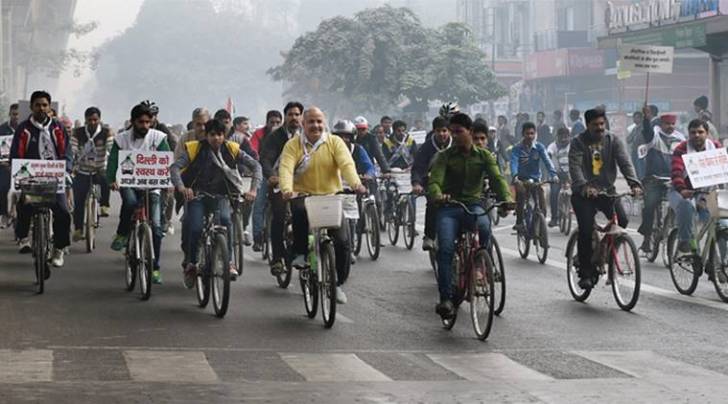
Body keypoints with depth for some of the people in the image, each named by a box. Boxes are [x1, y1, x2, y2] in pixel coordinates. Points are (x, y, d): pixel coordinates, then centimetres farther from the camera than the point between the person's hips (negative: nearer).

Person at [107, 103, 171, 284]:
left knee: (156, 226, -9)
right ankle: (122, 234, -10)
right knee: (130, 201, -37)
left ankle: (155, 268, 5)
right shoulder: (122, 139, 0)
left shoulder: (158, 138, -3)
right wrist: (112, 179, -24)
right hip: (128, 183, 0)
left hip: (151, 186, 1)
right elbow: (113, 161, -6)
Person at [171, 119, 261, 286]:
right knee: (194, 228, -21)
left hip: (220, 196, 0)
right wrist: (181, 187, -34)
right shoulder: (195, 149, -8)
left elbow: (255, 166, -2)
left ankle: (229, 262, -22)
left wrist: (253, 189, -16)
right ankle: (190, 263, 3)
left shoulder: (231, 150, -4)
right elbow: (175, 167, -16)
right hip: (197, 195, 0)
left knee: (225, 219, -30)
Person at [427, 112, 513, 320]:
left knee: (484, 227, -35)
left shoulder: (483, 156, 7)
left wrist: (506, 197, -28)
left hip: (473, 204, 0)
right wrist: (437, 195, -36)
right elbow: (434, 181, -10)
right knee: (445, 248, -22)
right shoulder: (444, 156, 4)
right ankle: (445, 298, -20)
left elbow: (497, 178, -7)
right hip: (449, 207, 0)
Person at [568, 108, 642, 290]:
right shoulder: (578, 142, -4)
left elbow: (625, 162, -9)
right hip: (584, 193, -3)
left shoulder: (613, 140, 3)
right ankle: (586, 273, -5)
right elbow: (575, 167, -17)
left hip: (606, 190, 3)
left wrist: (634, 183, -26)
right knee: (586, 230, -15)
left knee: (621, 221, -17)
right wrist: (584, 186, -35)